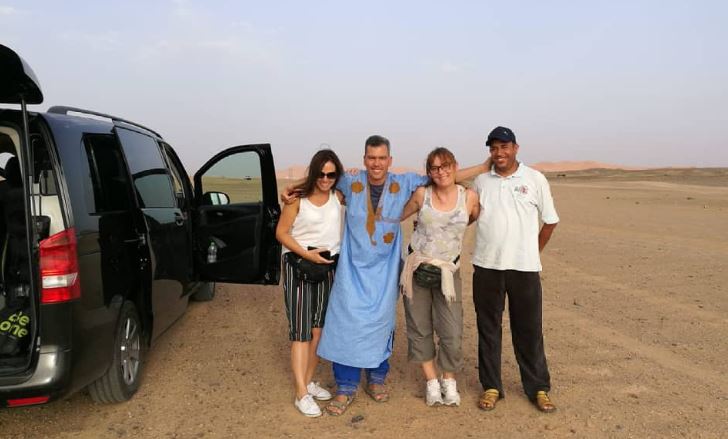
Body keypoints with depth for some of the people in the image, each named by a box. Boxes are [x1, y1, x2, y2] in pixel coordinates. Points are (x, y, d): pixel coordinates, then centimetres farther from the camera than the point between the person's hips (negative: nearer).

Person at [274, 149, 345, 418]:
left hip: (328, 266, 5)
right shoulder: (298, 197, -10)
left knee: (318, 328, 10)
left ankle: (309, 382, 24)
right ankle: (301, 394, -2)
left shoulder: (339, 196, 0)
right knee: (301, 330, -5)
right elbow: (281, 233, -8)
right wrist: (307, 254, -18)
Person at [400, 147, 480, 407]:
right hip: (417, 267, 1)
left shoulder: (469, 197, -4)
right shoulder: (421, 194, -3)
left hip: (448, 271, -1)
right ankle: (431, 381, 24)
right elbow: (396, 216, 12)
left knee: (452, 332, -4)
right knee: (420, 328, 7)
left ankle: (449, 381, 20)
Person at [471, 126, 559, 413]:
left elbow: (550, 221, 7)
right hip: (486, 267, 2)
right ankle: (491, 387, 22)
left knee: (529, 330, 7)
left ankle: (538, 388, 22)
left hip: (524, 268, -2)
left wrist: (533, 253, 7)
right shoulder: (481, 181, 7)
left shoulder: (535, 179, 0)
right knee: (488, 328, 9)